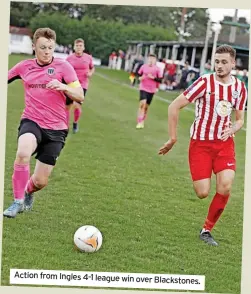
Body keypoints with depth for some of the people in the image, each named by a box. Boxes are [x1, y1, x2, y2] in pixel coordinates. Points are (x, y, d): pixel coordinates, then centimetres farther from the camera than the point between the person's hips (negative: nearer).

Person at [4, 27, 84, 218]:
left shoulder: (63, 66, -2)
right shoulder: (24, 66, 5)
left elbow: (80, 96, -7)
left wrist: (63, 86, -24)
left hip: (56, 128, 0)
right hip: (32, 121, 1)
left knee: (40, 181, 1)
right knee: (22, 154, -34)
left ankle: (28, 192, 40)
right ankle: (18, 202, -17)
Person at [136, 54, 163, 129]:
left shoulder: (157, 69, -4)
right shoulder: (143, 67, 0)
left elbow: (160, 80, -3)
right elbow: (139, 74, 13)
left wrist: (153, 78, -18)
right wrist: (140, 78, -8)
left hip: (151, 90, 1)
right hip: (143, 88, -1)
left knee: (146, 106, 11)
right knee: (142, 103, -18)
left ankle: (142, 121, 30)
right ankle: (139, 122, -14)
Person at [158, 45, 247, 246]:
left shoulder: (239, 87, 1)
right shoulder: (205, 82, -13)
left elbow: (240, 119, 13)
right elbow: (174, 106, -11)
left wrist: (232, 129, -10)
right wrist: (173, 138, -10)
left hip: (225, 143, 3)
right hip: (200, 143, -3)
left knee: (225, 187, -16)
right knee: (203, 193, -8)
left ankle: (207, 230, 4)